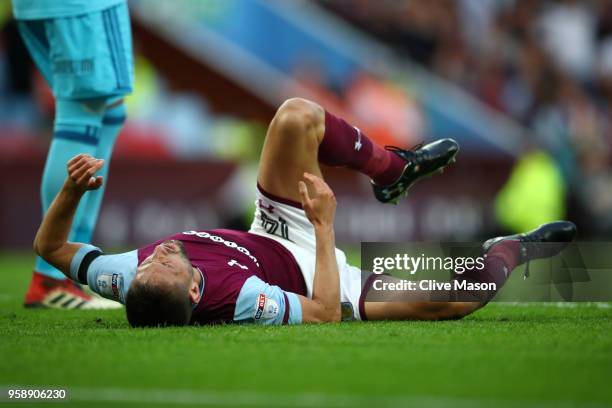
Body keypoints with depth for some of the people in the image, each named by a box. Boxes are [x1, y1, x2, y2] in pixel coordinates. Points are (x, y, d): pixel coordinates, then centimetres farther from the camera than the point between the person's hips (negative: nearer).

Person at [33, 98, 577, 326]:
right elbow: (324, 314, -34)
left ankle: (393, 168, 18)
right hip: (311, 270, -6)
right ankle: (510, 252, 23)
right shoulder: (236, 300, -46)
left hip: (269, 235, 6)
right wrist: (326, 225, -37)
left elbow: (51, 246, -15)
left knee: (298, 117, -8)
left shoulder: (125, 277, -32)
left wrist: (72, 190, -31)